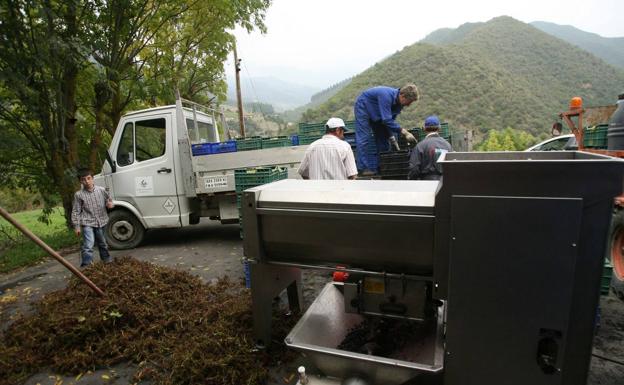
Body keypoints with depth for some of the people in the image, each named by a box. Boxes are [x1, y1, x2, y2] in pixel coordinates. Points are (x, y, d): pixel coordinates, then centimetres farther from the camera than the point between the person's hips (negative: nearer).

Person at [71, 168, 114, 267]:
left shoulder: (101, 190, -1)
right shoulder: (78, 194, -6)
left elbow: (108, 200, 16)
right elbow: (76, 212, -3)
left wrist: (109, 204, -9)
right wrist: (76, 226, -6)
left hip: (101, 222, 3)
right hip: (87, 223, -3)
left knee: (102, 244, 21)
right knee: (88, 246, -15)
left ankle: (107, 260, 39)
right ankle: (86, 266, -8)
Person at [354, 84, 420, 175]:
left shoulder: (398, 101, -12)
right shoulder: (387, 96, -37)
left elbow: (391, 119, -2)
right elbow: (386, 120, -40)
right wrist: (404, 132, -41)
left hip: (376, 113, 8)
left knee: (382, 137, 4)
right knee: (364, 138, -14)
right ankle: (364, 168, -11)